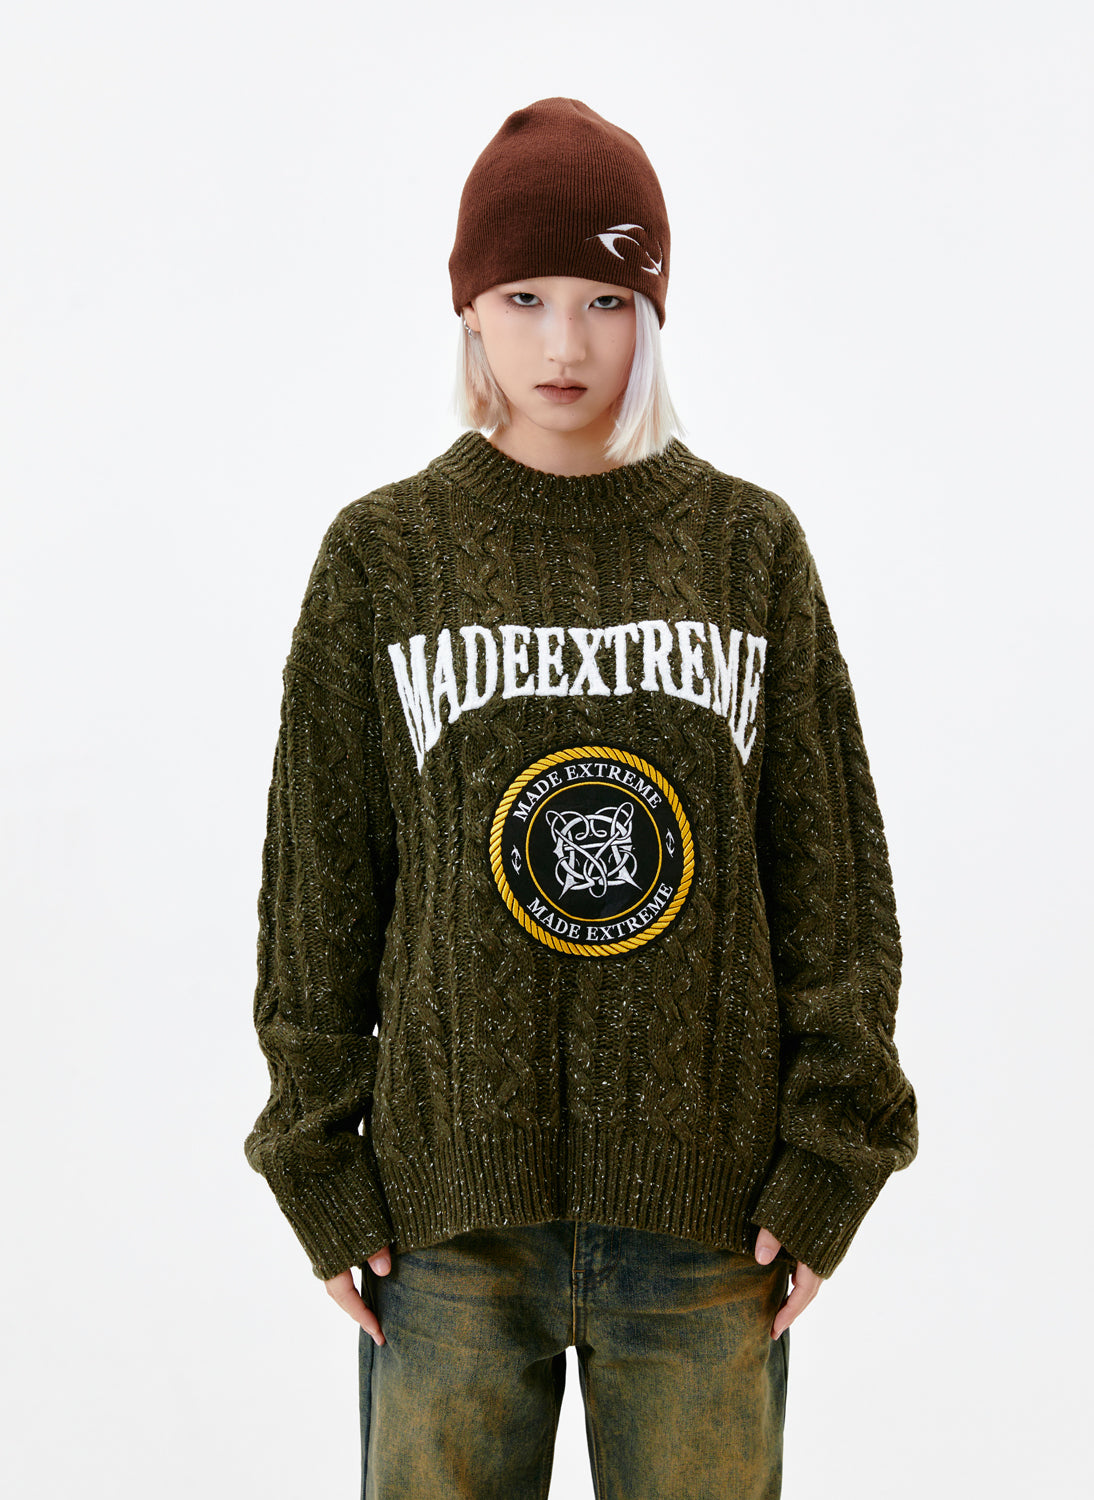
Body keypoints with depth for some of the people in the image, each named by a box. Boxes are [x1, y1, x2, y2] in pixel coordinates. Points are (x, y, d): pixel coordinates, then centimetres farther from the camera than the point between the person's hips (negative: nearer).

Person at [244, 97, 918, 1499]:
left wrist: (830, 1149, -1)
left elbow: (833, 870, 3)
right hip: (451, 1204, 0)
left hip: (713, 1205, 1)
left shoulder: (750, 542, 3)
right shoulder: (383, 553, 1)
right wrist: (317, 1157, 0)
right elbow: (316, 881, 2)